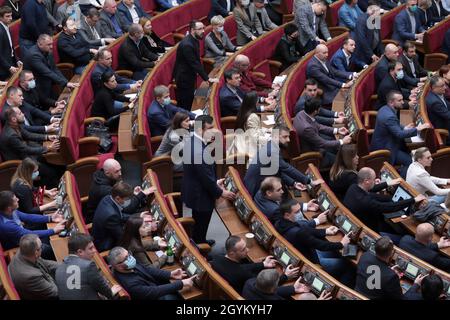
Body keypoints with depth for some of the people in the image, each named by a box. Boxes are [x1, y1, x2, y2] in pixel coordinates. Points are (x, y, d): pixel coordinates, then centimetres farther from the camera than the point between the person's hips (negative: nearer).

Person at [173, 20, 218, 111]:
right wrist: (207, 78, -22)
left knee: (189, 100, 16)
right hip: (184, 78, -9)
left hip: (190, 75, 9)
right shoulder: (187, 45, -28)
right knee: (184, 103, -2)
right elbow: (194, 63, -26)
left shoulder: (194, 40, 2)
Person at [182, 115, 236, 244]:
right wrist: (221, 193, -11)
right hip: (201, 195, -10)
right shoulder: (199, 151, -35)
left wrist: (215, 182, 12)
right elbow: (206, 178, -25)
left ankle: (199, 242, 50)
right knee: (201, 225, 12)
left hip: (193, 191, 10)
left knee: (198, 223, 30)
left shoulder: (192, 141, -5)